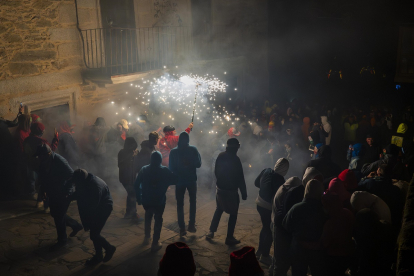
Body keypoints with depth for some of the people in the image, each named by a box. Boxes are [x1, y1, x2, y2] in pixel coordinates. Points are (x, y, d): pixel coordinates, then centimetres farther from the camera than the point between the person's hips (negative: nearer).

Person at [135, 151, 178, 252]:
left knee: (148, 217, 27)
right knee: (158, 220, 10)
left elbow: (136, 185, -3)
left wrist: (139, 198, 6)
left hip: (146, 200, 3)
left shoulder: (144, 169, -2)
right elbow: (175, 180, -3)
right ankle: (155, 243, 7)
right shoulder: (165, 171, -8)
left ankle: (147, 237, 35)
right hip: (159, 201, -3)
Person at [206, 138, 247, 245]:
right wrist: (244, 193, -9)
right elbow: (240, 178, -18)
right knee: (233, 214, 7)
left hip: (220, 188, 7)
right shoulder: (235, 159, -21)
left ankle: (211, 232, 26)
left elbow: (216, 171, 10)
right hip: (231, 191, -6)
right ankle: (229, 237, 11)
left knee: (218, 210, 23)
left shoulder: (221, 156, -2)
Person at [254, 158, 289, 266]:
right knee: (270, 231, 10)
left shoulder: (266, 171, -5)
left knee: (265, 227, 26)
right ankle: (264, 256, 22)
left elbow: (256, 183, 8)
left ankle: (260, 251, 40)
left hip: (260, 203, 8)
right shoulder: (279, 179, -26)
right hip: (269, 207, -8)